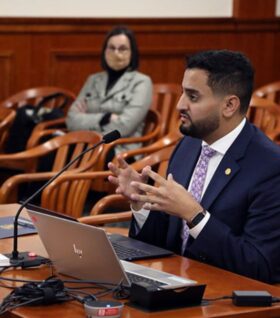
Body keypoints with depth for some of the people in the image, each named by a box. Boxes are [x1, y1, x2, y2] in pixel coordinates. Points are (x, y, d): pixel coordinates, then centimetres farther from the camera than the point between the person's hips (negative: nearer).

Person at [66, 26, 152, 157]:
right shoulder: (93, 80, 20)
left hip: (120, 152, -4)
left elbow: (123, 126, -8)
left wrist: (87, 120, 0)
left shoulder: (141, 82, 5)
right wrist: (105, 119, -6)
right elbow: (72, 120, 7)